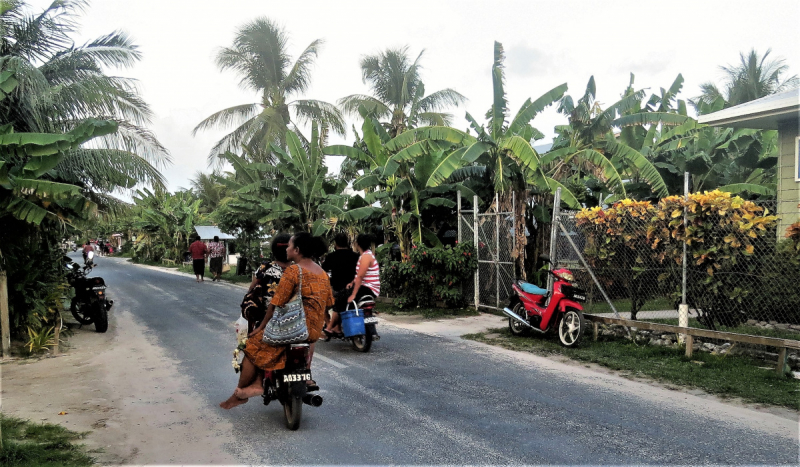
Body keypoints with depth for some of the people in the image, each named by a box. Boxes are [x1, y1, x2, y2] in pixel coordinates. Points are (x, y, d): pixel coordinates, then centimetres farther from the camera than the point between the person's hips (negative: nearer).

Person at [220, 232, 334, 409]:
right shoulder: (323, 273, 9)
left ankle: (240, 394, 18)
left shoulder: (293, 271, -13)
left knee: (253, 347, 8)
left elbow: (276, 303, -13)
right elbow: (327, 303, 13)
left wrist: (261, 327, -2)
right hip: (314, 332, 7)